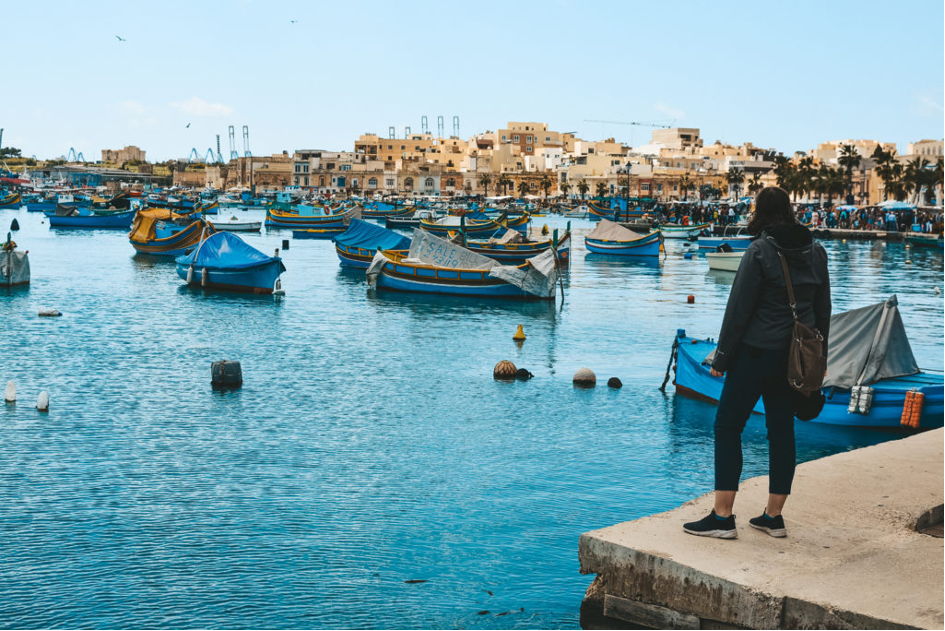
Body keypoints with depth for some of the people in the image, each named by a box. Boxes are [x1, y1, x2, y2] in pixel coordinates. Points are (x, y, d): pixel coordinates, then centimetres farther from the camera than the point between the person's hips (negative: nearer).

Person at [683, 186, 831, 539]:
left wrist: (721, 357, -6)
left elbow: (739, 309, -12)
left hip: (758, 352, -7)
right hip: (796, 357, 7)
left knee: (727, 426, 0)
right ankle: (774, 516, 17)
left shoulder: (760, 252, -12)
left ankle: (723, 517, -3)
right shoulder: (816, 252, 8)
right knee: (782, 429, 12)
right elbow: (823, 309, 14)